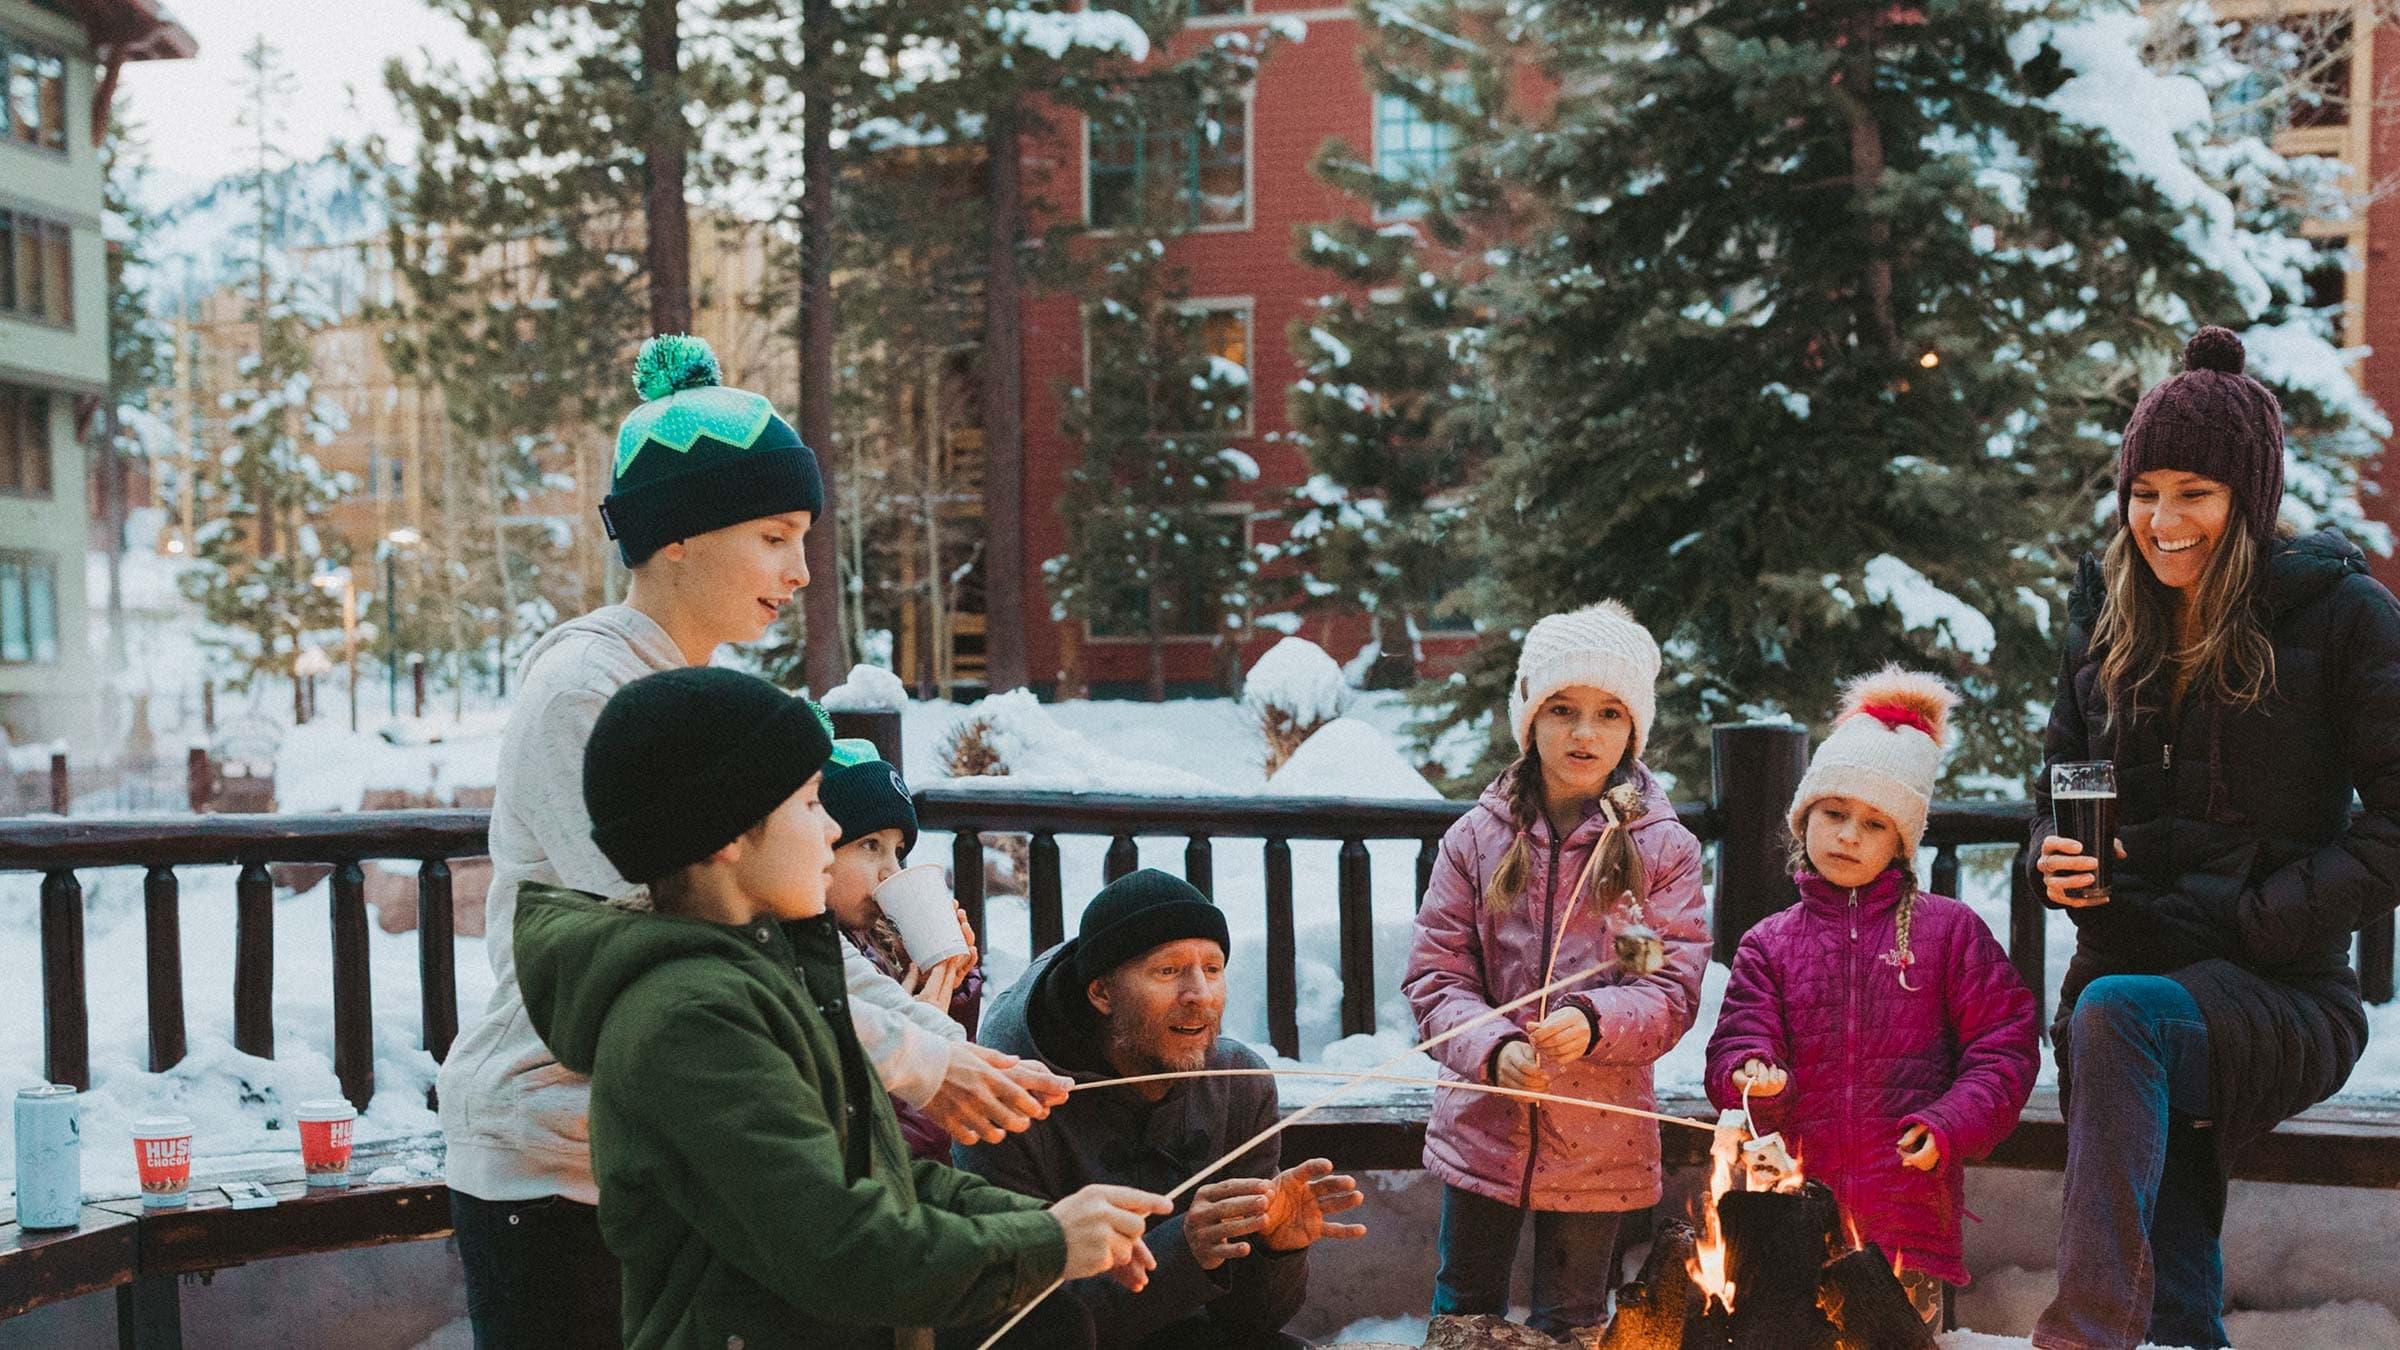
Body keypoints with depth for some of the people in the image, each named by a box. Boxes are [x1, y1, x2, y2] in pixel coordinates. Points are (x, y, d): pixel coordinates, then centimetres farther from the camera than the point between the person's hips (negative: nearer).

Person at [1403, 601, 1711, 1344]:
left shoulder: (1664, 848, -4)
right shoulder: (1477, 837, -2)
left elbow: (1674, 990, -8)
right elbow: (1433, 976, -4)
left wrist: (1591, 1020, -27)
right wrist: (1493, 1050, -21)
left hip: (1599, 1144, -1)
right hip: (1482, 1129, 1)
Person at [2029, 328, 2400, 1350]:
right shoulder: (2109, 611, 13)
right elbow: (2059, 777, 20)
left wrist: (2255, 919, -16)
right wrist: (2056, 859, -3)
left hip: (2280, 992, -4)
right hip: (2127, 972, 5)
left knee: (2120, 1012, -36)